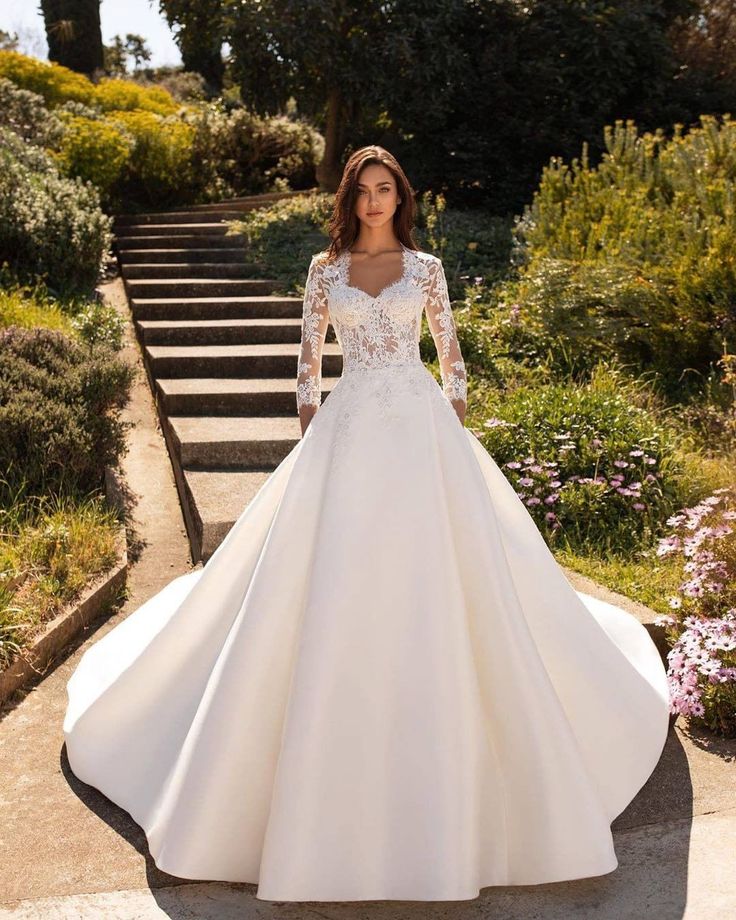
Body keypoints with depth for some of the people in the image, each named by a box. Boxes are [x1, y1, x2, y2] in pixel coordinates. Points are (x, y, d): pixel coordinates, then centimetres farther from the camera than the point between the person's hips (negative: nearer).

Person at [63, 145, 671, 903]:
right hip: (349, 431, 0)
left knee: (434, 577, 0)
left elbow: (450, 352, 11)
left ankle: (439, 715, 19)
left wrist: (456, 434, 5)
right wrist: (309, 441, 6)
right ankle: (333, 731, 15)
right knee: (335, 582, -2)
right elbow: (308, 356, 11)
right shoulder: (325, 268, 9)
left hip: (420, 430, 0)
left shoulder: (426, 267, 8)